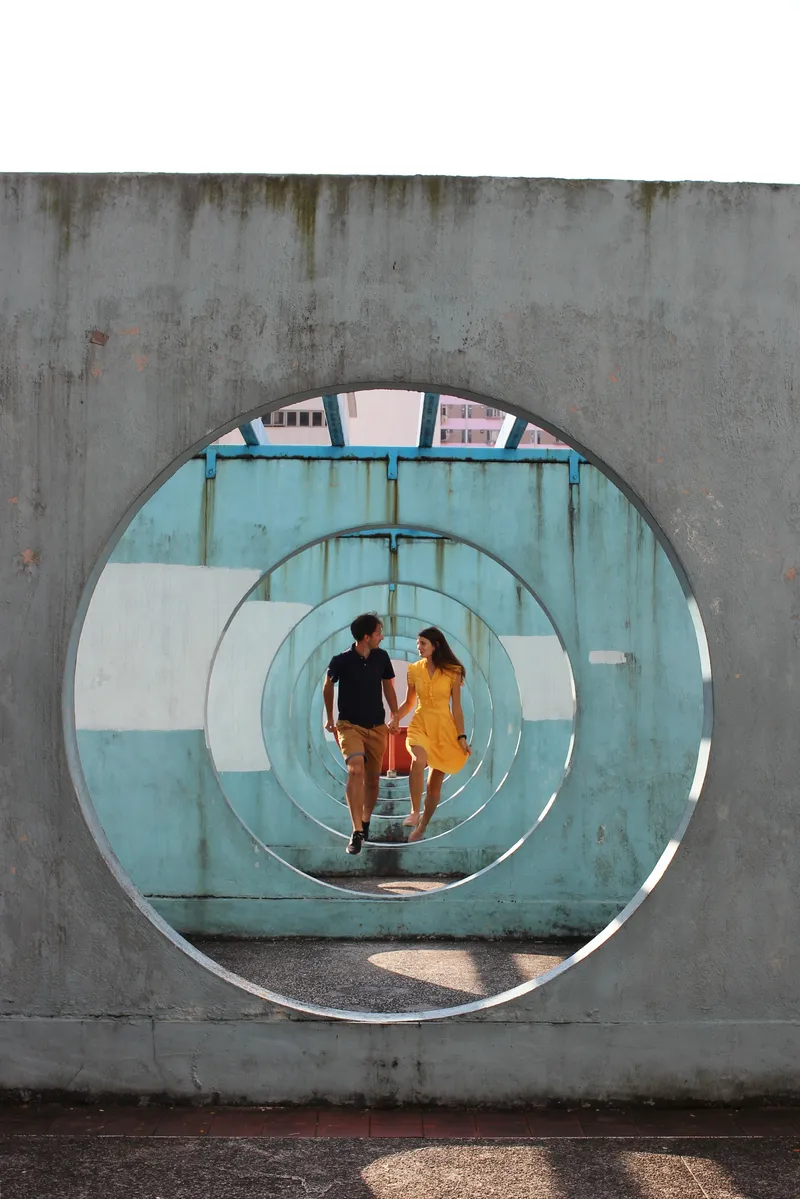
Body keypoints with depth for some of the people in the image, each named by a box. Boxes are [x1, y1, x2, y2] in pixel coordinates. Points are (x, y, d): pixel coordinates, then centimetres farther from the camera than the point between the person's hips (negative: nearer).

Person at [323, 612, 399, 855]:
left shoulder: (381, 657, -3)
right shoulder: (341, 660, -13)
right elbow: (328, 686, 7)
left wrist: (394, 716, 6)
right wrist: (330, 718, 15)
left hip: (377, 727, 4)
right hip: (350, 725, -4)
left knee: (372, 780, 9)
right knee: (356, 770, -25)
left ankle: (366, 822, 35)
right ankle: (357, 832, -25)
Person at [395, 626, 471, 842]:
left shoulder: (452, 672, -3)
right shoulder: (414, 670, 3)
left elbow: (456, 707, 1)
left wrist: (462, 736, -3)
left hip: (444, 727, 0)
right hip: (420, 724, 0)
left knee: (435, 782, 4)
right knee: (419, 760, -33)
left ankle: (421, 829, 19)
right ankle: (415, 812, -23)